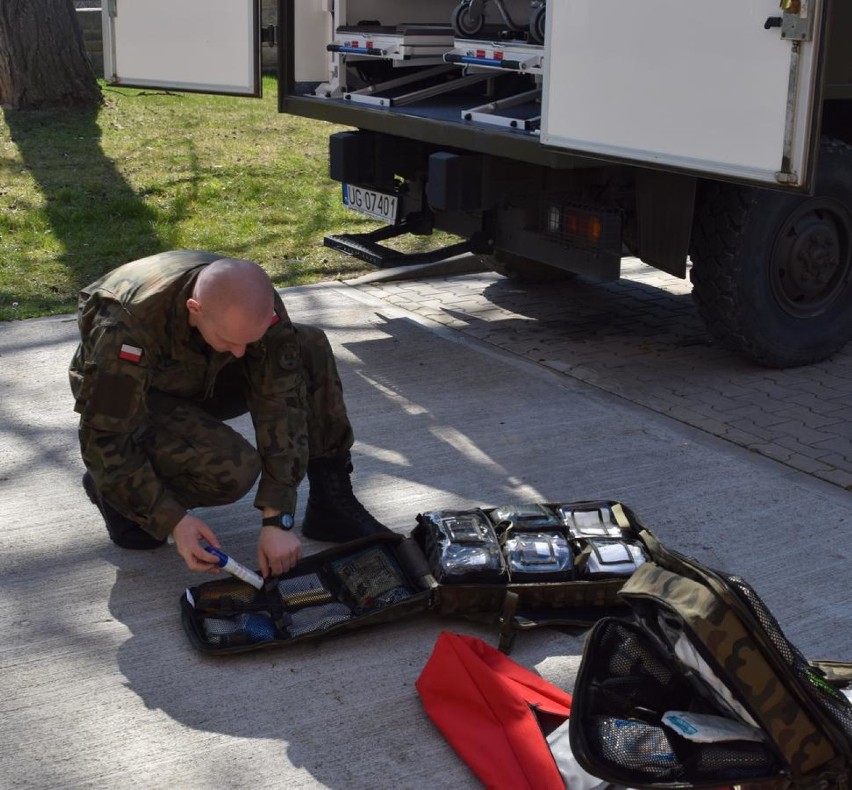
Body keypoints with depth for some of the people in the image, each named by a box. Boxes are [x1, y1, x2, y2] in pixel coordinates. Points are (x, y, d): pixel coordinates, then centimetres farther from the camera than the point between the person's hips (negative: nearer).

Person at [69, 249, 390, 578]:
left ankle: (332, 504, -10)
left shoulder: (256, 302, -27)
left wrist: (277, 519, -29)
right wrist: (174, 520, -34)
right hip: (132, 398, -5)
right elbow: (105, 439, -31)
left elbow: (280, 406, -25)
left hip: (200, 378, 5)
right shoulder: (127, 325, -39)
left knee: (311, 349, -18)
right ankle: (113, 491, -4)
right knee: (233, 470, -32)